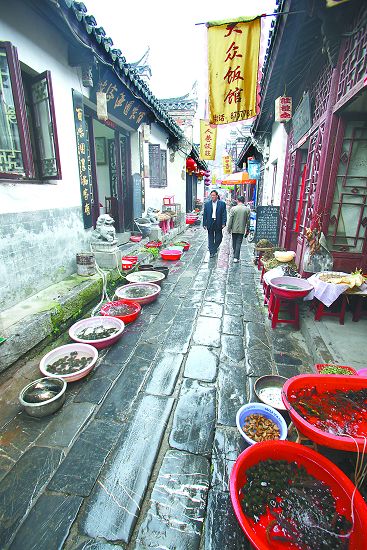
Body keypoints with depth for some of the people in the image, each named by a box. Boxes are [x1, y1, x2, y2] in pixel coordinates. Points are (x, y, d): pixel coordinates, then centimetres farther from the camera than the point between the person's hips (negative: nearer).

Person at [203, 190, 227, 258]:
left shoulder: (222, 204, 1)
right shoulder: (207, 204, 6)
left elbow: (224, 214, -1)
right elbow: (205, 214, 5)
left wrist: (223, 223, -10)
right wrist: (204, 224, -1)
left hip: (218, 223, -1)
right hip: (210, 223, 1)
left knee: (218, 238, 6)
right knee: (210, 239, 4)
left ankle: (215, 248, 32)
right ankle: (211, 252, 11)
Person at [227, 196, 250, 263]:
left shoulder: (233, 208, -6)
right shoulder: (247, 209, -2)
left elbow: (230, 220, -5)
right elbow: (248, 220, 3)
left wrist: (229, 228, 3)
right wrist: (247, 230, 11)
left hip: (234, 229, 0)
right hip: (242, 229, 0)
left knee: (234, 243, 15)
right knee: (238, 243, 1)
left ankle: (235, 255, 30)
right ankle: (236, 257, -5)